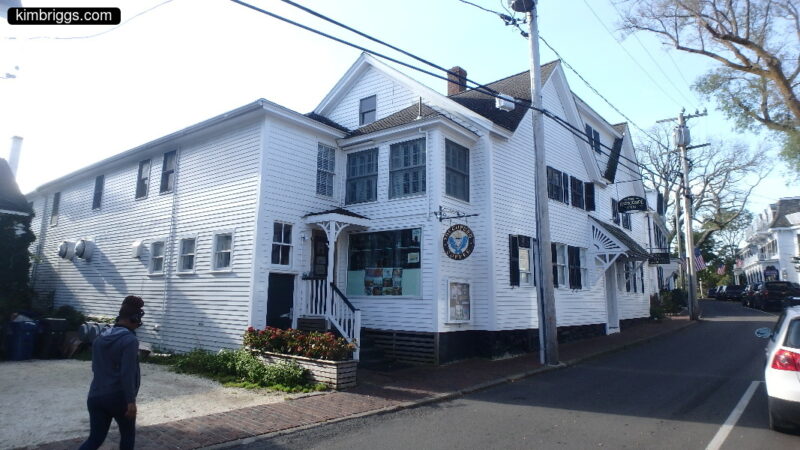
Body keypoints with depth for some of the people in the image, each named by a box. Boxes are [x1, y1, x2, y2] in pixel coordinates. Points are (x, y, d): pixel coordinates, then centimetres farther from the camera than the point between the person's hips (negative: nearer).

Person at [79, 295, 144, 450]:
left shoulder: (100, 337, 9)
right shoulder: (130, 340, -17)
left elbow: (95, 367, 18)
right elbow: (127, 374, -21)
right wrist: (131, 401, -18)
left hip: (96, 396, 7)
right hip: (119, 397, -6)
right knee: (128, 434, 15)